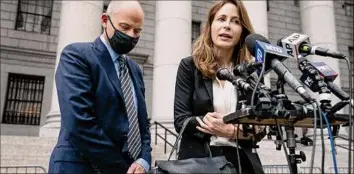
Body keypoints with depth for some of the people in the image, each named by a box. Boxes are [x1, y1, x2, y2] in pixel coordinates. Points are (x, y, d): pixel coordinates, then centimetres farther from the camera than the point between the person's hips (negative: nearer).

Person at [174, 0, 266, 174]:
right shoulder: (189, 66, -2)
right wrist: (239, 129, -17)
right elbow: (181, 120, -10)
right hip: (198, 160, -2)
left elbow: (260, 128, 3)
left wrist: (231, 131, -19)